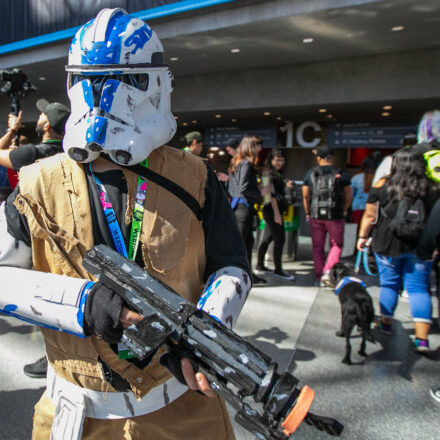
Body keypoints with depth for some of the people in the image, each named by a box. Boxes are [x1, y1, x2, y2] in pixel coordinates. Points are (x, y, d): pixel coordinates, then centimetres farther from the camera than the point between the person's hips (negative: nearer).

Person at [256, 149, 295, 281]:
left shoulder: (277, 174, 18)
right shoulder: (269, 174, -10)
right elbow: (271, 194, -18)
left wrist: (286, 185, 7)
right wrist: (276, 213, -23)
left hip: (275, 210, 9)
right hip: (272, 210, -9)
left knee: (267, 238, 14)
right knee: (280, 239, -7)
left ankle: (260, 265, 24)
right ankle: (278, 270, 0)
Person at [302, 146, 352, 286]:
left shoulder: (310, 173, 3)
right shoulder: (341, 175, 0)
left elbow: (305, 196, 3)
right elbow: (349, 197, 2)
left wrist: (307, 213, 12)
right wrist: (343, 211, 16)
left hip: (316, 216, 2)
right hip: (335, 216, -1)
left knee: (317, 247, 12)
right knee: (336, 245, 14)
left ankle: (319, 277, 17)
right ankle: (328, 272, -2)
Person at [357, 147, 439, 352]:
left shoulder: (383, 186, -5)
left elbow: (370, 216, -2)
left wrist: (362, 236, 9)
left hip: (388, 245, -1)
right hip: (421, 247, 1)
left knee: (389, 284, 15)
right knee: (419, 288, 8)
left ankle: (386, 324, 30)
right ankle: (422, 339, 3)